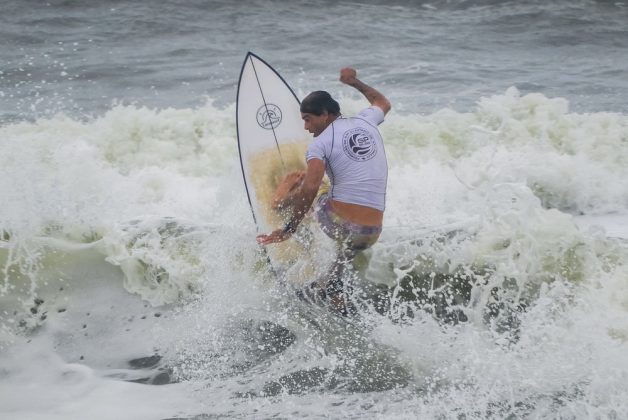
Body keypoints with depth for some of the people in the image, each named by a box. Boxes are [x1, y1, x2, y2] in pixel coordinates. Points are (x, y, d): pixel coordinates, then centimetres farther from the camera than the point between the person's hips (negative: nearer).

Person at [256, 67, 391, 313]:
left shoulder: (320, 143, -5)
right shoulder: (365, 121, 11)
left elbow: (310, 189, -19)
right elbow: (383, 103, 36)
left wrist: (290, 229, -15)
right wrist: (354, 82, 47)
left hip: (337, 222, -5)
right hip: (371, 234, 5)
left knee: (297, 181, 21)